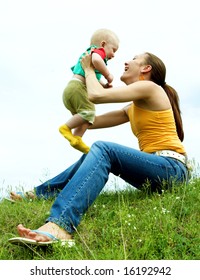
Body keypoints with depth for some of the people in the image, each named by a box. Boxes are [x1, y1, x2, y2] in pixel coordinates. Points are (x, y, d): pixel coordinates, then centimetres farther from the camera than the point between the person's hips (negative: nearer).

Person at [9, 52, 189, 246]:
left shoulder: (150, 87, -3)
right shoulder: (133, 108, 23)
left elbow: (96, 95, -13)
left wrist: (89, 69, 7)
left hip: (171, 169, -9)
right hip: (154, 170, 9)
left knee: (102, 149, -27)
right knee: (92, 156, 8)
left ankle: (60, 226, -44)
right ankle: (36, 195, 8)